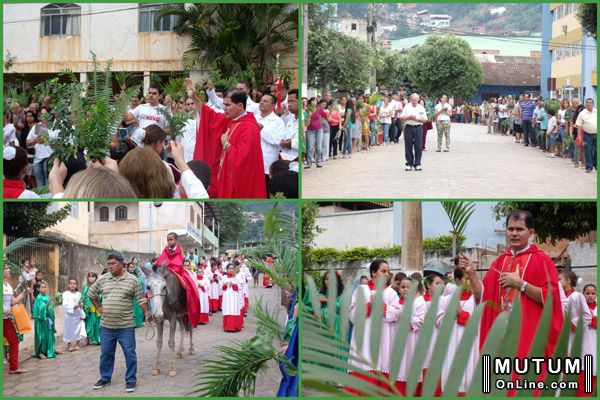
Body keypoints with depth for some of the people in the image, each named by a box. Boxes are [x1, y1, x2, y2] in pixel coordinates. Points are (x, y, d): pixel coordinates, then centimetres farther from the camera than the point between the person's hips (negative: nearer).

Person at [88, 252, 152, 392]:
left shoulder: (132, 280, -4)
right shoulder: (102, 279, 3)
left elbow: (140, 299, 0)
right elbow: (91, 294, 17)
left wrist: (146, 312, -12)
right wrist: (98, 308, 9)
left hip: (126, 326, -3)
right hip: (106, 325, 3)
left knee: (130, 353, 1)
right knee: (106, 353, 13)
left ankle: (131, 380, 13)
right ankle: (105, 378, 28)